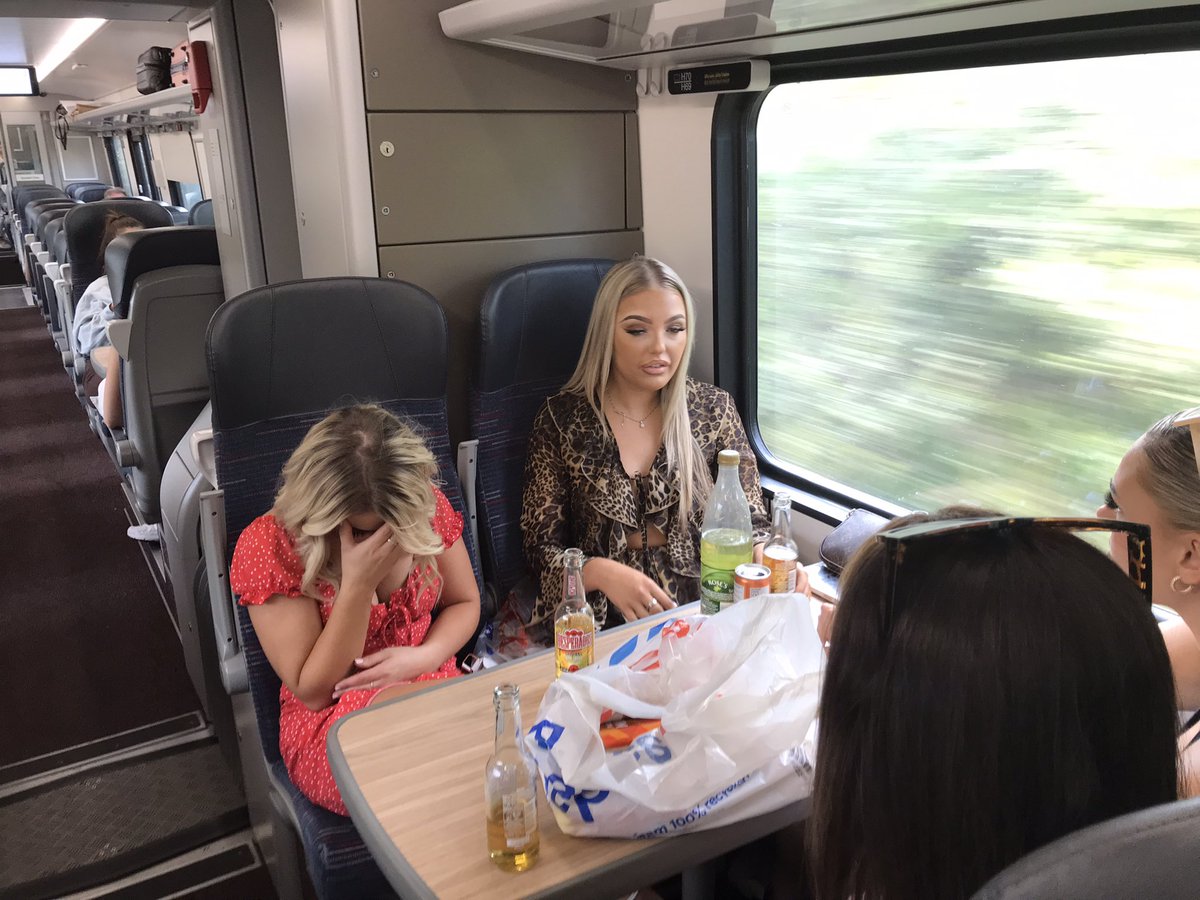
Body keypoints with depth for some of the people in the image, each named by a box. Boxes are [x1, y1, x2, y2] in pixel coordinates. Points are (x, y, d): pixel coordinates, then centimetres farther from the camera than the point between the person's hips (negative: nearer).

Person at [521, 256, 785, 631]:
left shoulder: (712, 408, 6)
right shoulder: (560, 420, 0)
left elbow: (751, 521, 7)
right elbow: (543, 547, 1)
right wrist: (602, 573, -19)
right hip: (604, 625, -2)